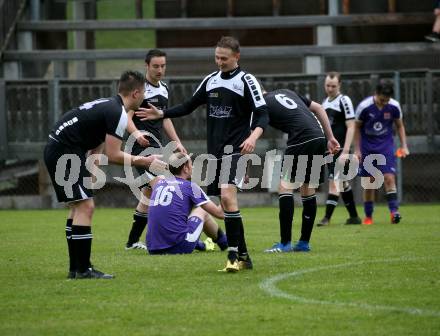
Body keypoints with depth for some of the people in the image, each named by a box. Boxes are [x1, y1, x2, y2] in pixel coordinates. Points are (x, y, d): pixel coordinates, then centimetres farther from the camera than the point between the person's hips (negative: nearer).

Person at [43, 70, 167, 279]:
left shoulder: (108, 105, 17)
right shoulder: (118, 113, -13)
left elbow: (97, 150, 19)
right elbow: (113, 156, -14)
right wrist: (145, 161, -5)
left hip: (56, 150, 10)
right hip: (66, 154, -10)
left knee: (79, 207, 15)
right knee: (85, 206, -9)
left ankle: (76, 268, 17)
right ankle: (83, 270, -9)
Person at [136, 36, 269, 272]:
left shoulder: (246, 81, -5)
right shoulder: (211, 80, 13)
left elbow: (262, 115, -10)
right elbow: (189, 106, 21)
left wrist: (253, 136, -28)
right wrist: (161, 114, 9)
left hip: (234, 150, -7)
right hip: (214, 151, 7)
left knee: (227, 196, -22)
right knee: (226, 204, 6)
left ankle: (234, 255, -21)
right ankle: (243, 257, 12)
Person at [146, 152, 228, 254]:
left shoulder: (159, 182, 13)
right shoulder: (190, 186, 0)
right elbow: (219, 213, 5)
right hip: (179, 248, -5)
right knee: (202, 211, 23)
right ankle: (223, 242, 45)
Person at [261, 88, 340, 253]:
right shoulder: (286, 92, 25)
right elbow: (318, 108, 23)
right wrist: (330, 138, 23)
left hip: (302, 140, -8)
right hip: (319, 136, 8)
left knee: (285, 188, -4)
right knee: (308, 190, 14)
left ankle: (285, 243, -8)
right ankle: (304, 243, 18)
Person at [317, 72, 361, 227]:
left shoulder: (344, 101, -8)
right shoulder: (325, 102, 14)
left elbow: (351, 127, -12)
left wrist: (345, 151, -19)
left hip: (339, 150, -8)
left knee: (334, 182, -13)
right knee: (343, 183, 12)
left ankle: (327, 218, -15)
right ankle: (354, 216, 19)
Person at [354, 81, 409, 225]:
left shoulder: (394, 106, -10)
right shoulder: (364, 107, -16)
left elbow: (399, 125, 7)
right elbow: (357, 127, -2)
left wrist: (404, 146, 0)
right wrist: (357, 150, -3)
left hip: (386, 146, 1)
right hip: (367, 148, -1)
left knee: (389, 178, -15)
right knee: (368, 183, 1)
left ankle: (394, 211, -15)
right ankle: (368, 217, 12)